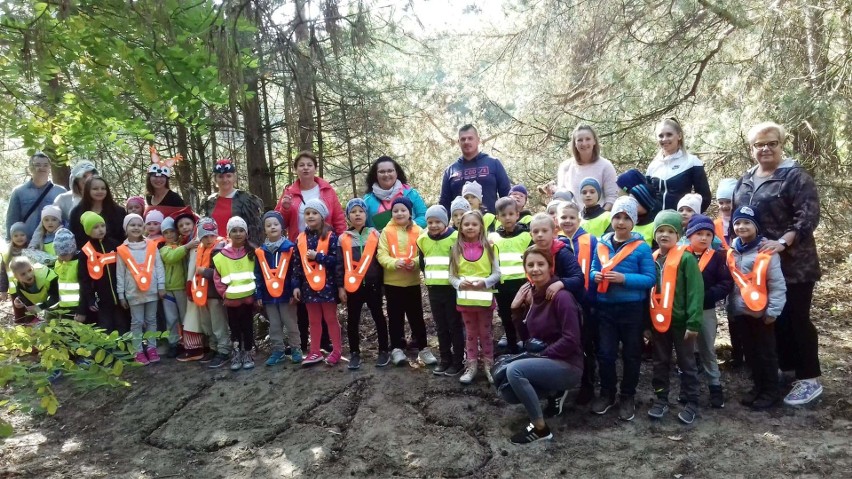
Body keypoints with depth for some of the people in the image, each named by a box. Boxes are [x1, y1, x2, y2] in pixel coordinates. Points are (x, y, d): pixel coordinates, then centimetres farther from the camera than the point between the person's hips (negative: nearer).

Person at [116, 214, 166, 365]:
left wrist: (161, 286, -2)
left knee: (151, 321, 11)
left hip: (152, 291, 2)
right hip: (134, 293, -1)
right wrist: (121, 295, 1)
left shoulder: (152, 246, 1)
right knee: (137, 322, 6)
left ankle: (152, 348, 20)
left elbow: (159, 267, 2)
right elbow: (119, 274, 1)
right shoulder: (122, 250, -2)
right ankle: (139, 352, 12)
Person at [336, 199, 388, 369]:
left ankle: (384, 351, 17)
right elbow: (339, 264, 5)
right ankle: (354, 353, 19)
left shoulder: (375, 234, 2)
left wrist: (382, 282, -1)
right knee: (353, 320, 8)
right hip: (352, 285, 1)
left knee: (378, 317, 7)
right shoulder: (343, 238, 4)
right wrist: (340, 287, 0)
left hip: (372, 284, -1)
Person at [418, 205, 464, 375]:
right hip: (433, 289, 5)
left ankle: (458, 361, 12)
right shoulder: (422, 240, 6)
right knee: (441, 327, 13)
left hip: (452, 288, -5)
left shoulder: (456, 237, -10)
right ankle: (445, 359, 23)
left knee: (455, 326, 4)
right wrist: (429, 278, 14)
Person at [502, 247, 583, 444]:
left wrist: (540, 356, -18)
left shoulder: (561, 297, -17)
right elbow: (527, 337, 9)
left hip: (567, 366, -8)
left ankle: (540, 428, -13)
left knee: (514, 370, -27)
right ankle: (554, 393, 16)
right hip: (545, 363, 8)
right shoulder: (534, 296, 6)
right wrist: (516, 309, -2)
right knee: (506, 390, -3)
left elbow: (571, 340, -23)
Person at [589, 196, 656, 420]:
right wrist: (596, 275, -11)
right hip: (605, 307, 3)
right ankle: (606, 393, 26)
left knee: (631, 354, 11)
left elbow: (650, 278, -12)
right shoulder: (602, 245, 5)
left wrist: (624, 278, -23)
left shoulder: (641, 247, -8)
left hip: (632, 308, -3)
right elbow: (593, 269, 12)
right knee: (605, 353, 8)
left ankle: (628, 397, 26)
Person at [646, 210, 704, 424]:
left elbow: (695, 291, -13)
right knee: (660, 363, 15)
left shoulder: (686, 258, -10)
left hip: (680, 321, -5)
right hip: (658, 321, 5)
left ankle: (691, 403, 20)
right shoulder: (652, 259, 6)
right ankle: (660, 399, 27)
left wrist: (693, 322, -18)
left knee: (687, 363, 9)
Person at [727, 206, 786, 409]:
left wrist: (773, 311, -14)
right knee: (750, 352, 16)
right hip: (741, 311, 6)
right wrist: (731, 305, 11)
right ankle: (758, 387, 30)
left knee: (766, 353, 6)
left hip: (761, 312, -6)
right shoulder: (731, 252, 4)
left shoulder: (767, 252, -14)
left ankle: (771, 391, 20)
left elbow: (778, 285, -13)